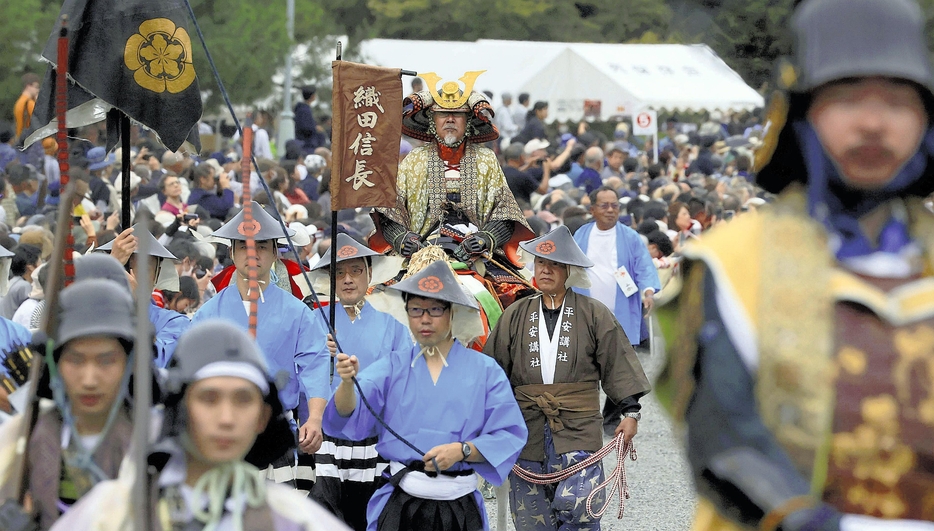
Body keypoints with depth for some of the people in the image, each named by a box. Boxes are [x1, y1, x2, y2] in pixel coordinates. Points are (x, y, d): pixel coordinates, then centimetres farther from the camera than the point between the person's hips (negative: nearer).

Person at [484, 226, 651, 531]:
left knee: (575, 505, -16)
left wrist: (631, 412, -2)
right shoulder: (514, 317, 11)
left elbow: (617, 364, 4)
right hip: (528, 431, 3)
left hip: (577, 429, -3)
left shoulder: (594, 315, 5)